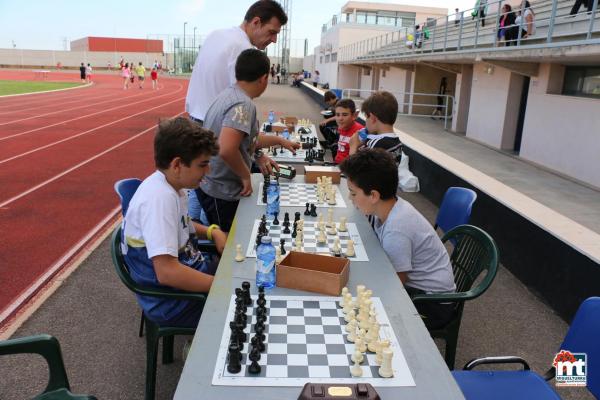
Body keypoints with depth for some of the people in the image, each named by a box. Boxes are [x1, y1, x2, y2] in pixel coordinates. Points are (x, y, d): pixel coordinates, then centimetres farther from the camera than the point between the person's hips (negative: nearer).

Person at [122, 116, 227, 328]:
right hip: (171, 301, -9)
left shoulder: (171, 185, -1)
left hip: (187, 269, 9)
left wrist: (212, 231, 1)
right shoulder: (159, 197, -28)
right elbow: (167, 272, -34)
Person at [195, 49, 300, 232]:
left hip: (210, 184, 9)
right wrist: (246, 175, -20)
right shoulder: (243, 105, -24)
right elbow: (227, 150, -37)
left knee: (224, 240, 21)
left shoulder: (230, 94, 6)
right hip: (221, 191, -9)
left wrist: (280, 141, 29)